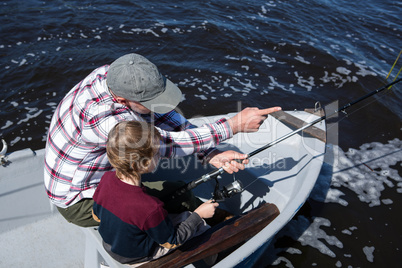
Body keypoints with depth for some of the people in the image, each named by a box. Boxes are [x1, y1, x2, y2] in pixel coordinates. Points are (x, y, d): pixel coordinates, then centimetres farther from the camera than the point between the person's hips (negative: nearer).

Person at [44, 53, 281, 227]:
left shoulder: (114, 76, -18)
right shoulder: (102, 119, -42)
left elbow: (163, 117, -15)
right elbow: (169, 143, -37)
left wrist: (212, 155, -23)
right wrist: (235, 125, -34)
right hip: (78, 202, -7)